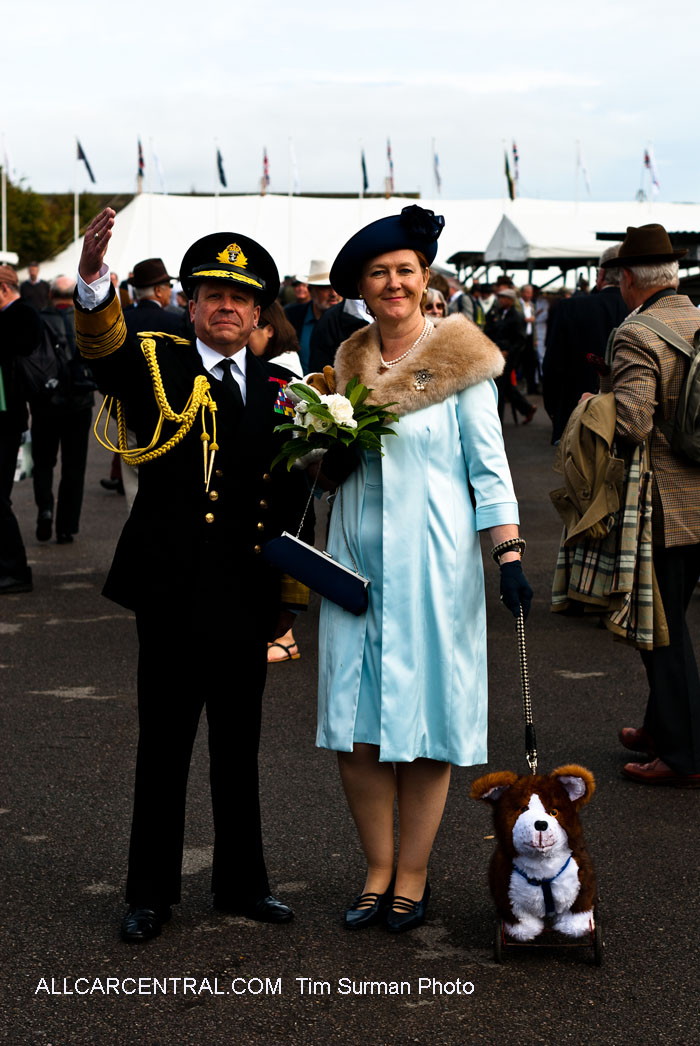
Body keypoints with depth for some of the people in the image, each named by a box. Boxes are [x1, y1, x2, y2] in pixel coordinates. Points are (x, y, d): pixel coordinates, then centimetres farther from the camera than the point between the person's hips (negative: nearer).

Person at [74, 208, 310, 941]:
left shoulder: (279, 391, 9)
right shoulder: (157, 366, 0)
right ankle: (151, 893, 20)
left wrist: (291, 592, 10)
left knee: (239, 750, 14)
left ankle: (241, 882, 28)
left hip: (245, 604, 3)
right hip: (170, 598, -3)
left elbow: (292, 502, 12)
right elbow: (102, 349, -24)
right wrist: (93, 281, -43)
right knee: (163, 749, 6)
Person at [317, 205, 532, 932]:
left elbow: (489, 465, -3)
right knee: (354, 730, 3)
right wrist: (331, 462, -3)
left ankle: (413, 877, 16)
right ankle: (378, 871, 19)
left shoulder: (460, 360, -3)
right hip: (358, 558, 4)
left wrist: (509, 554, -12)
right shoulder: (346, 362, 10)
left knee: (426, 723, 1)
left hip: (432, 562, -4)